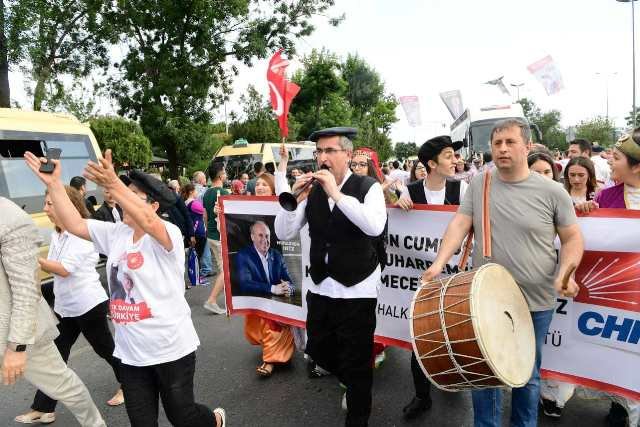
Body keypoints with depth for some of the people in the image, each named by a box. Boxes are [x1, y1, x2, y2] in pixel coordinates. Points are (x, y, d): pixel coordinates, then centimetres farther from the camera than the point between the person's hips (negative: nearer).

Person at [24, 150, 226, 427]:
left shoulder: (168, 234, -17)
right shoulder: (115, 234, 4)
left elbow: (146, 221, -38)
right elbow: (74, 224, 1)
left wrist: (113, 184, -49)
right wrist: (53, 183, -7)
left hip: (171, 348, -6)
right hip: (130, 352, 7)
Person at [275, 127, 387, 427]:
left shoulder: (368, 187, -10)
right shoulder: (312, 191, 2)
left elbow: (375, 226, -28)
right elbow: (283, 233, -2)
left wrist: (336, 193, -29)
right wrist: (296, 197, -17)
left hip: (357, 292, -5)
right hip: (320, 288, 5)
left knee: (356, 366, 8)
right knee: (318, 350, 21)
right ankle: (354, 384, 50)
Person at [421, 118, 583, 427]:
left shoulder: (552, 192, -5)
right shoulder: (478, 184, 0)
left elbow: (572, 238, 2)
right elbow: (459, 224, -6)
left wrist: (565, 273, -17)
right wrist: (439, 263, -20)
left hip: (535, 303, -1)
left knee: (527, 375, 18)